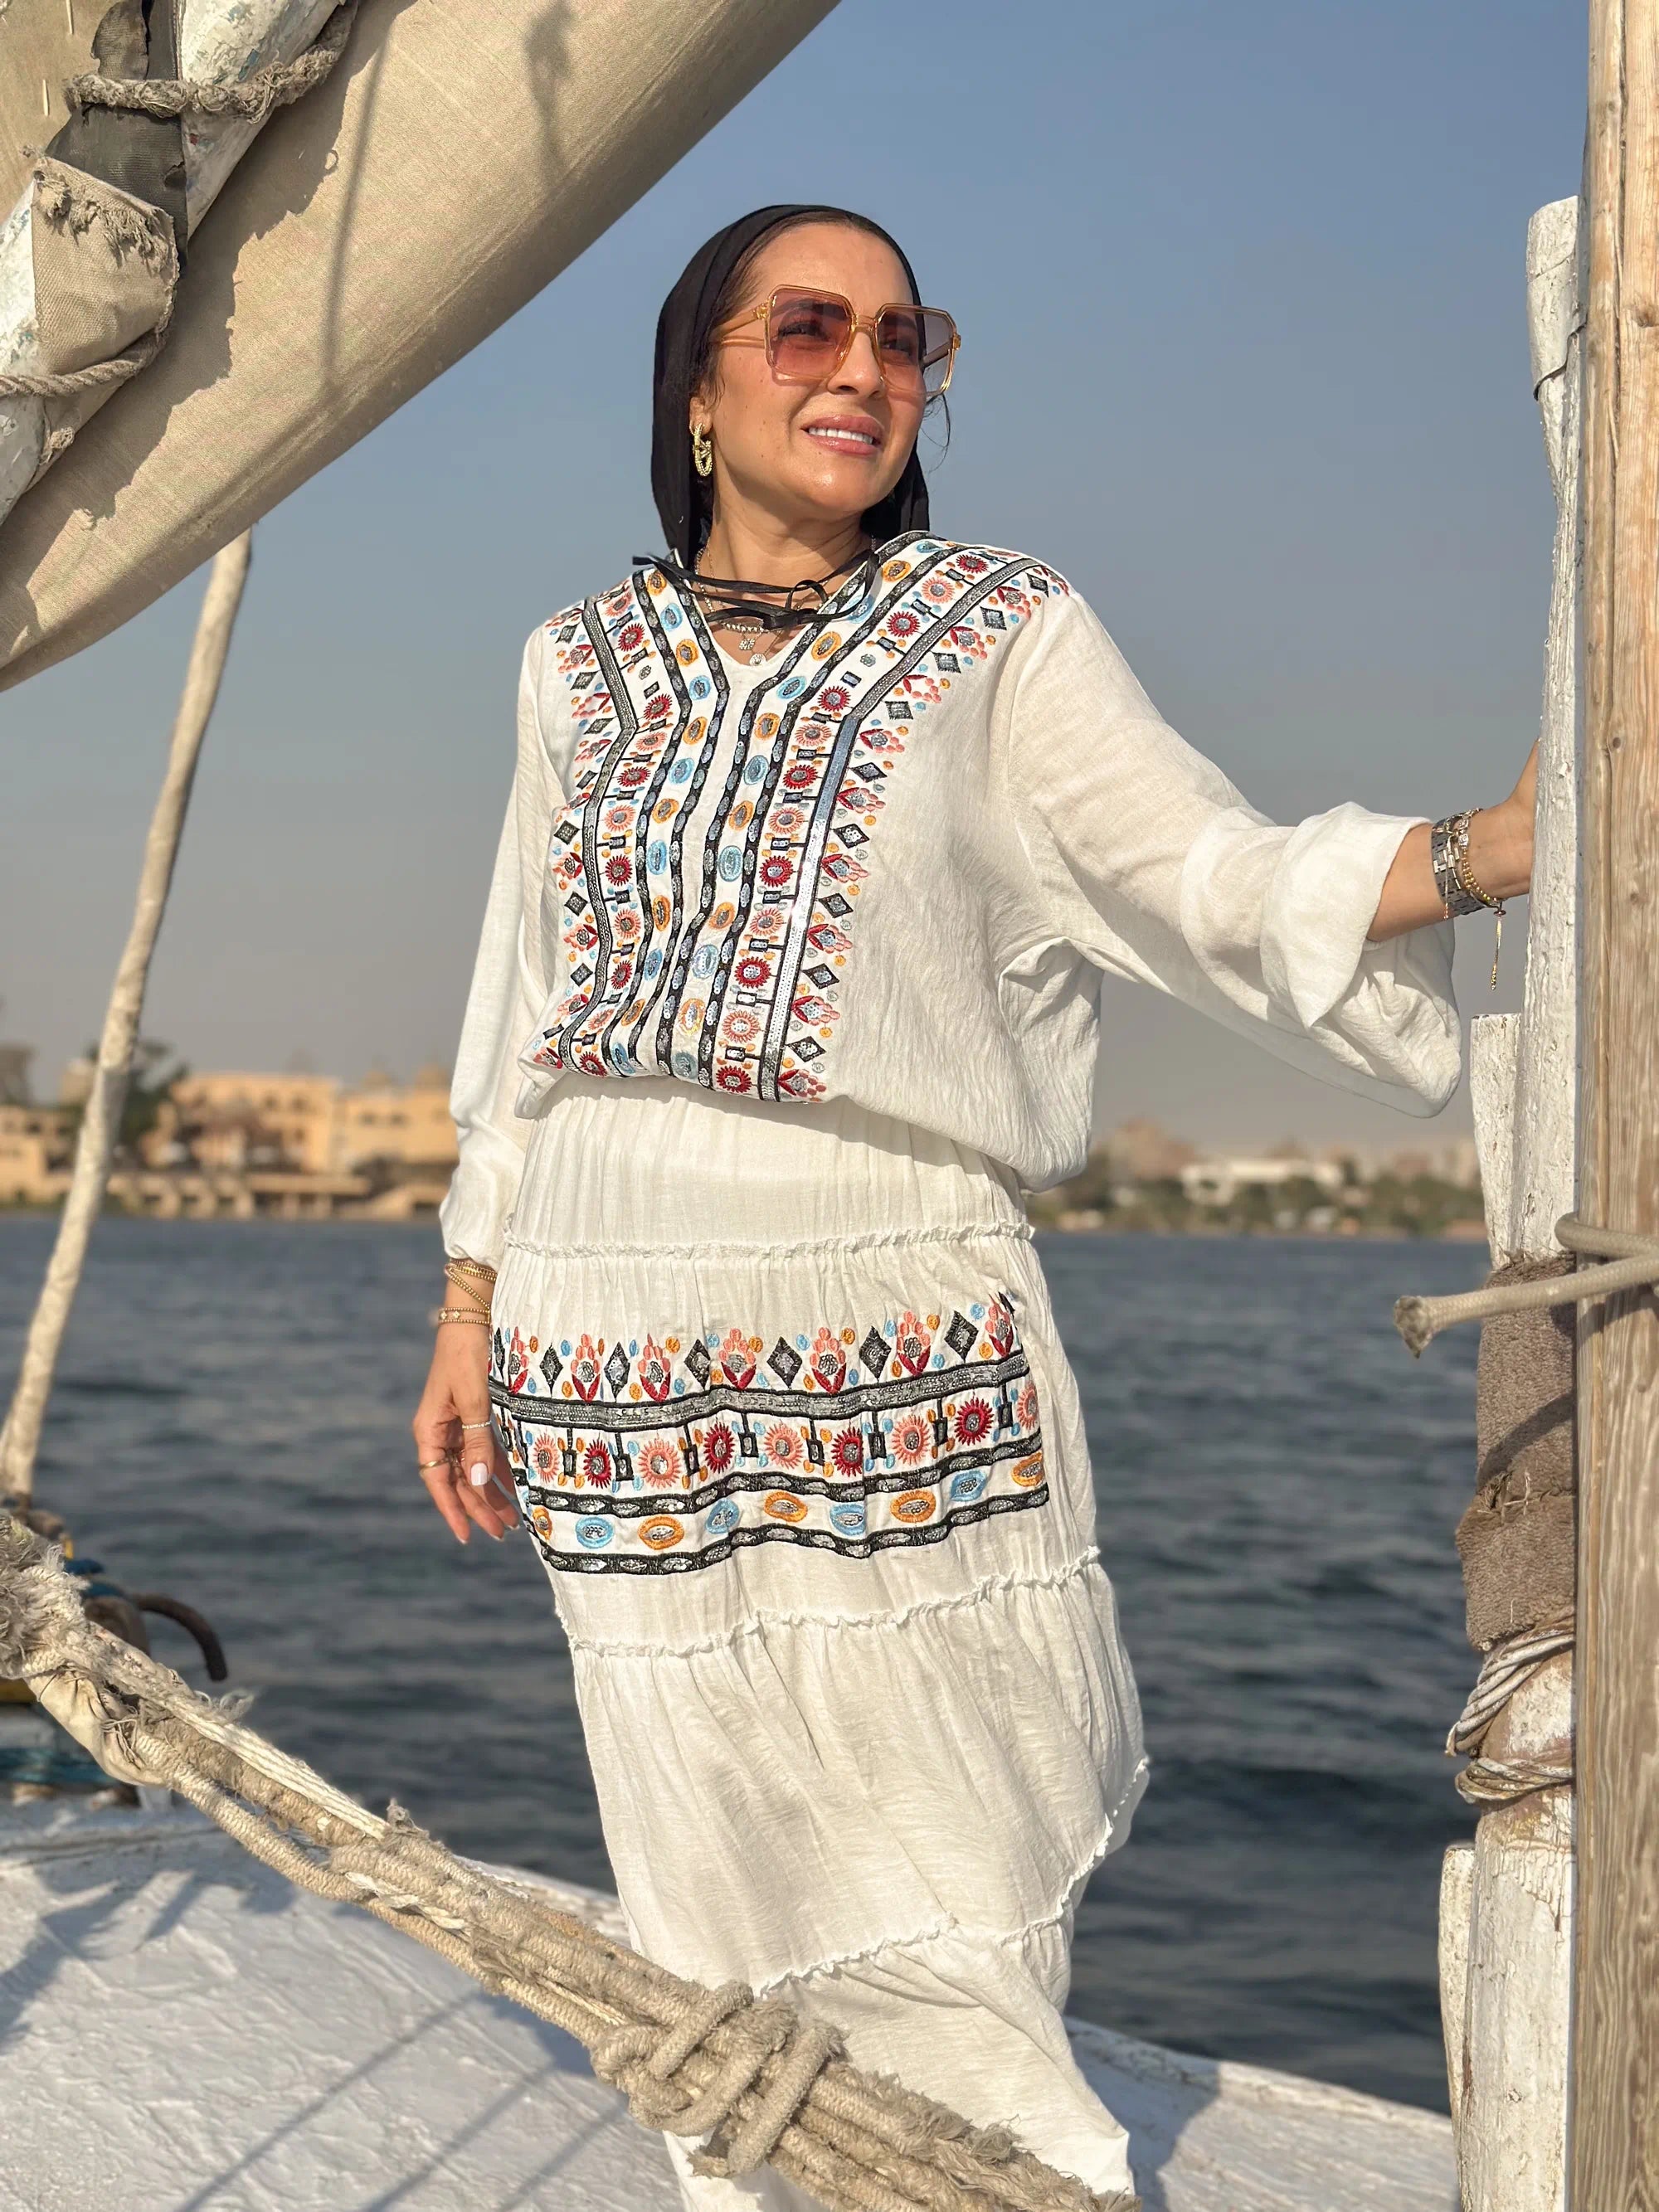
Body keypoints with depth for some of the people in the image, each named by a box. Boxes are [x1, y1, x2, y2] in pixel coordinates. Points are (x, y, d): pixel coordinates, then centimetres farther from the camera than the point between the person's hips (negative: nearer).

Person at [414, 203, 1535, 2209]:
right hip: (615, 1374, 3)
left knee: (938, 1958, -2)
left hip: (896, 1355, -3)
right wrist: (467, 1320, 14)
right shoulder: (582, 670, 12)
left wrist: (1508, 836, -24)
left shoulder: (1003, 644, 3)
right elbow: (529, 1014, 16)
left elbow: (1231, 890, -7)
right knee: (709, 1953, 9)